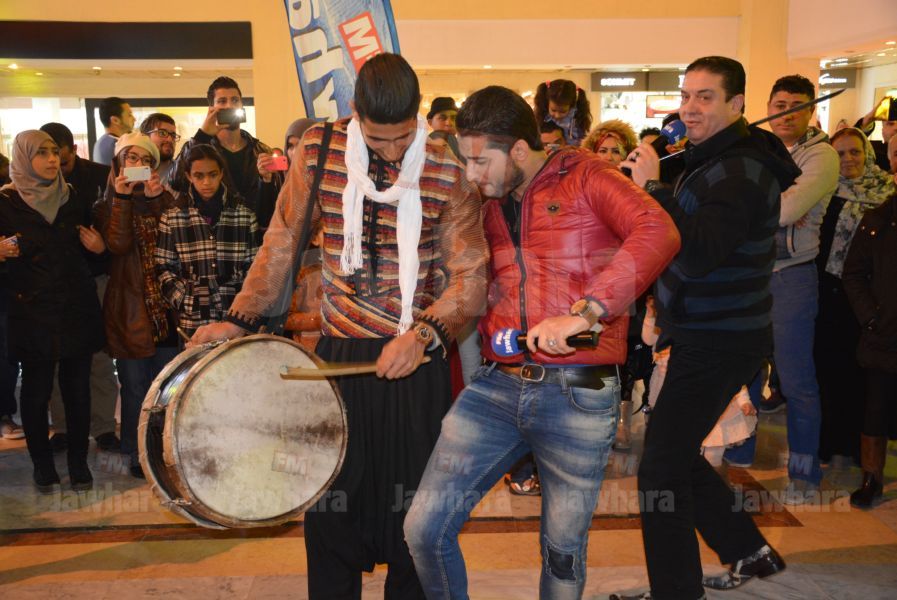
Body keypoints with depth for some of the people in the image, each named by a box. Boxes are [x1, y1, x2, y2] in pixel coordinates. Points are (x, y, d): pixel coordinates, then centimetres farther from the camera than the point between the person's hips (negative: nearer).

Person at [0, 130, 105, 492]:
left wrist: (99, 246, 0)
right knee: (36, 392, 2)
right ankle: (42, 464, 19)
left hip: (77, 309, 3)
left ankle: (78, 462, 18)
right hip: (32, 312, -3)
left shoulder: (70, 197, 10)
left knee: (78, 389, 4)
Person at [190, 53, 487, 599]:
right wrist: (239, 320, 1)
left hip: (415, 358, -1)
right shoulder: (320, 149, 0)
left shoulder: (448, 170, -5)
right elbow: (283, 241, 6)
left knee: (412, 504, 7)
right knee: (331, 498, 8)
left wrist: (424, 334, -19)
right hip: (338, 351, 2)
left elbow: (469, 273, -4)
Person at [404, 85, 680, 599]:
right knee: (424, 528, -2)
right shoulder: (487, 205, 15)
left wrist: (584, 311, -28)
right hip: (495, 385, 5)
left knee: (564, 552, 11)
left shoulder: (584, 177, -2)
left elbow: (659, 232, -19)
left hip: (579, 396, -4)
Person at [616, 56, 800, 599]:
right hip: (705, 336, 10)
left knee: (661, 467, -7)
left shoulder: (740, 170, -19)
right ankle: (750, 551, 33)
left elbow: (695, 255, -31)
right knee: (678, 456, 19)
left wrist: (653, 187, -27)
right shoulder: (714, 160, 14)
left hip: (720, 344, -10)